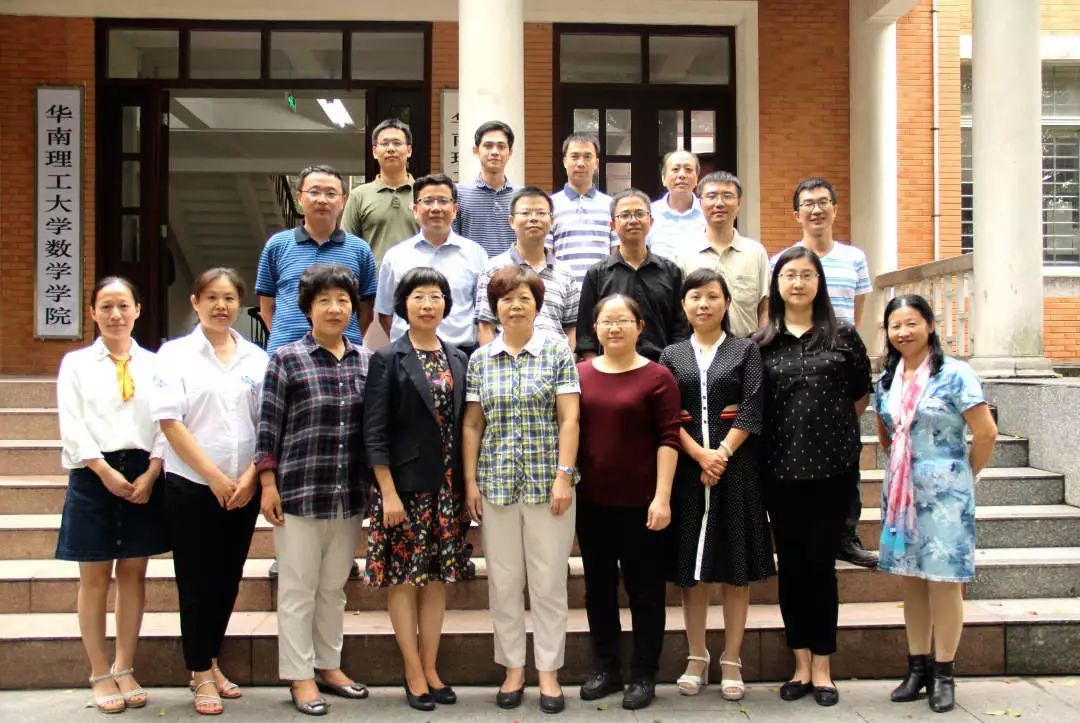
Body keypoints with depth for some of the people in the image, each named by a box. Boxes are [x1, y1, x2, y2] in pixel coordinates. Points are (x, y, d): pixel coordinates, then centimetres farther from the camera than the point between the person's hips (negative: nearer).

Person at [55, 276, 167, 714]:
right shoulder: (76, 363, 5)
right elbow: (72, 425, -3)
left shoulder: (154, 364, 8)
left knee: (133, 574, 8)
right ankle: (100, 675, 15)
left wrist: (150, 473, -11)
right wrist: (106, 472, -13)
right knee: (95, 577, 5)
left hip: (143, 475, 1)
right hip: (94, 476, -1)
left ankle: (125, 670, 19)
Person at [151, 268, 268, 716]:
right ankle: (201, 675, 17)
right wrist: (213, 476, -13)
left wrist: (250, 476, -5)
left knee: (227, 579, 11)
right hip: (192, 486, -3)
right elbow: (169, 421, -9)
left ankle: (210, 662, 28)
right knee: (197, 581, 3)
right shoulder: (175, 354, -2)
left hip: (243, 488, 3)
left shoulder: (257, 359, 6)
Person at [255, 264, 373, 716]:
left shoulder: (366, 361, 7)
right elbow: (268, 426, -3)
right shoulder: (286, 360, -3)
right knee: (298, 588, 6)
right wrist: (268, 484, -7)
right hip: (299, 492, -3)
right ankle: (300, 676, 17)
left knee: (334, 586, 15)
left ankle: (328, 666, 28)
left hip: (350, 496, 4)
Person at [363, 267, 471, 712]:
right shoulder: (388, 360, -4)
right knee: (404, 579, 2)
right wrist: (388, 493, -13)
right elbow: (374, 433, -8)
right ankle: (413, 674, 12)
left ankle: (431, 668, 19)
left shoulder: (458, 359, 10)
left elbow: (464, 425, 12)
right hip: (405, 485, -4)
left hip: (447, 487, 4)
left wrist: (468, 486, 7)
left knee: (437, 578, 9)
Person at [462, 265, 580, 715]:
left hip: (546, 483, -2)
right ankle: (513, 667, 21)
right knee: (503, 581, 8)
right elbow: (472, 425, 9)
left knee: (549, 581, 3)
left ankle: (549, 671, 16)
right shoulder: (480, 360, 7)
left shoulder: (557, 353, 0)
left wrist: (564, 476, -11)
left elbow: (569, 420, -4)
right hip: (496, 484, 2)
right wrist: (470, 481, 3)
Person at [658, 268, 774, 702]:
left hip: (735, 468, -1)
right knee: (691, 567, 5)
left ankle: (732, 661, 13)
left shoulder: (745, 351, 7)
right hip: (686, 468, 1)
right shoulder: (672, 355, 9)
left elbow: (752, 410, -3)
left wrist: (721, 455, -13)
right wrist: (700, 455, -13)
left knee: (735, 567, 3)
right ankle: (697, 658, 16)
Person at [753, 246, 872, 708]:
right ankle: (802, 664, 20)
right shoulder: (761, 342, 4)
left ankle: (822, 667, 14)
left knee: (820, 563, 2)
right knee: (790, 564, 8)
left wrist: (832, 430, 9)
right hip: (780, 468, 1)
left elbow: (861, 394, 11)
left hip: (832, 466, -1)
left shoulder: (843, 336, 3)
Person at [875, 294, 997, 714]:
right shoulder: (887, 379, 8)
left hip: (944, 493, -6)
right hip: (901, 491, 6)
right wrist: (903, 466, 14)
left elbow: (986, 433, -11)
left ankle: (943, 674, 10)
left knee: (943, 580, -1)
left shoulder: (954, 374, -10)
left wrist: (964, 475, -1)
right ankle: (918, 667, 21)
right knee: (911, 578, 11)